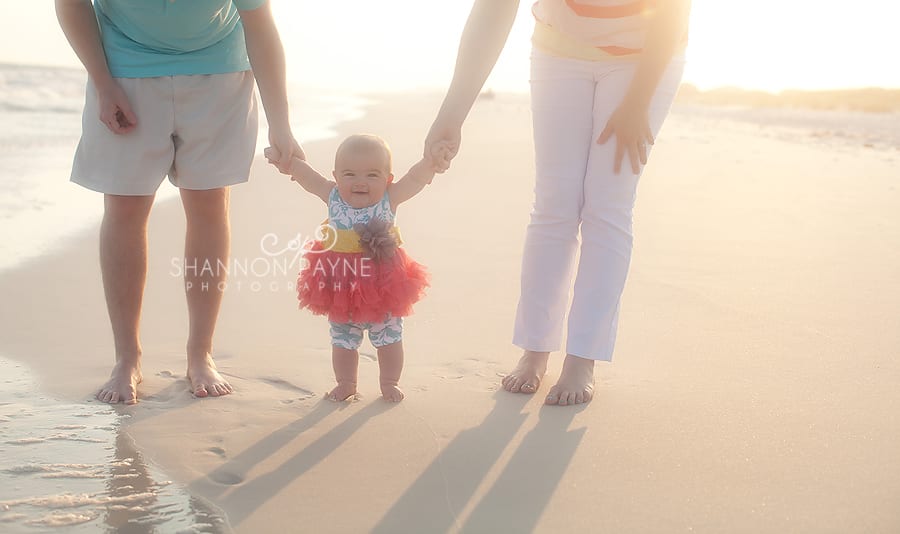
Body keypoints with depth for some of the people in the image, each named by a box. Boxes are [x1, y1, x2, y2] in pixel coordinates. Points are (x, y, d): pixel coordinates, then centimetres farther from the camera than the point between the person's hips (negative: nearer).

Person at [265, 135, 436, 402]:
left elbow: (419, 176, -22)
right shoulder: (333, 197, -11)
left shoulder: (389, 199, -15)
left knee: (389, 340, 15)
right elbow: (304, 173, -10)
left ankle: (389, 383, 37)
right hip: (341, 291, 2)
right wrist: (282, 158, -24)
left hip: (383, 289, -1)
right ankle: (346, 384, 38)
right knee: (343, 341, 17)